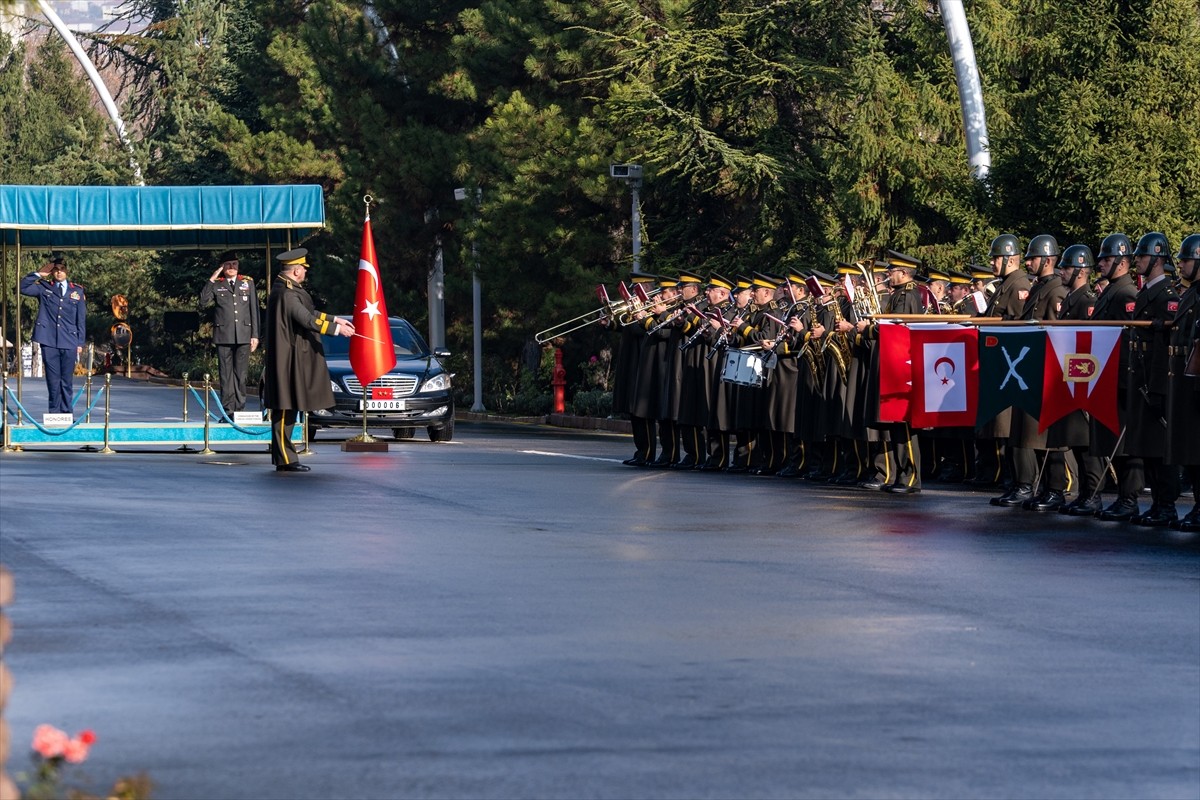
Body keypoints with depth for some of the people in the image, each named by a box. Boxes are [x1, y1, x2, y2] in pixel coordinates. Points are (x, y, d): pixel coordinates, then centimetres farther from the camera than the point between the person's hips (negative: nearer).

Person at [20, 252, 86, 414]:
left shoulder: (77, 291, 10)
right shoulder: (44, 288, 8)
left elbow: (81, 319, 10)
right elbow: (23, 288, -5)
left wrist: (80, 342, 5)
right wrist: (39, 274, -7)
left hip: (69, 342, 1)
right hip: (49, 342, -1)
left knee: (67, 380, 3)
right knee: (53, 380, 1)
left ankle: (66, 413, 8)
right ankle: (54, 412, 5)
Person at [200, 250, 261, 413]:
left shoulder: (248, 283, 12)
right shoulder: (216, 285, 8)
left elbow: (254, 310, 11)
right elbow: (203, 302, -5)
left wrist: (255, 335, 5)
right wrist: (211, 280, -7)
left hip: (243, 336, 1)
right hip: (224, 335, -1)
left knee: (240, 374, 2)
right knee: (226, 374, -2)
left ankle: (239, 409, 5)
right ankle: (228, 410, 0)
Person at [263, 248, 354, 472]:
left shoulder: (286, 290, 13)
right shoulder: (286, 294, -20)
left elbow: (309, 312, 24)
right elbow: (308, 321, -21)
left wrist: (335, 319, 24)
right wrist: (336, 329, -14)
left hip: (293, 361, 11)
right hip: (287, 362, -11)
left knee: (287, 410, 12)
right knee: (284, 409, -6)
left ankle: (284, 457, 16)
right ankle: (285, 459, -4)